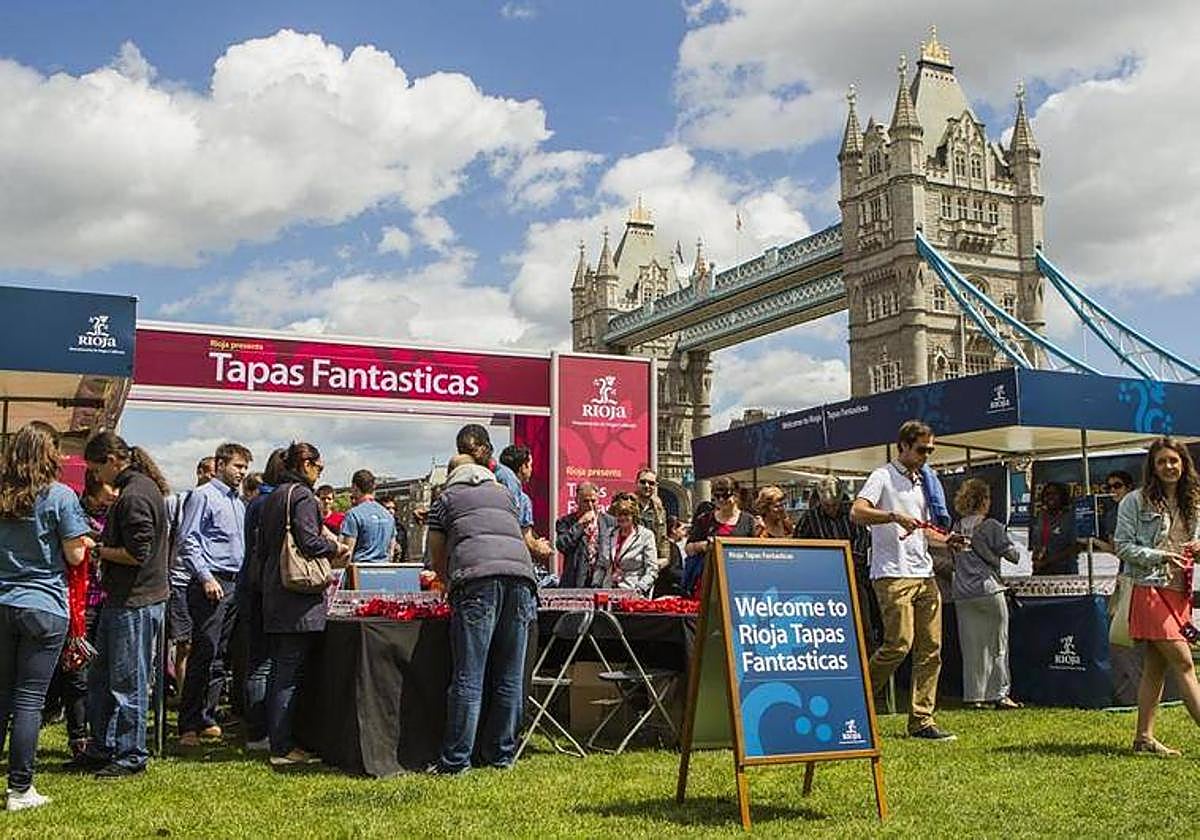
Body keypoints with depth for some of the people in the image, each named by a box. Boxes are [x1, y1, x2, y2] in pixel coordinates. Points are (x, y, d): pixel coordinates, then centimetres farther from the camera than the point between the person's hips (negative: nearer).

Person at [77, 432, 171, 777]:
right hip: (120, 599, 10)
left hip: (135, 603, -10)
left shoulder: (135, 495, -18)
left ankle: (132, 755, 12)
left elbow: (136, 554, -22)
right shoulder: (140, 488, 14)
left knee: (127, 682, 0)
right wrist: (104, 546, 8)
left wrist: (99, 550, -9)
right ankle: (102, 749, 27)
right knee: (99, 678, 17)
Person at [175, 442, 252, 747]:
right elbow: (188, 542, -10)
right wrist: (206, 577, -18)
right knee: (204, 654, -9)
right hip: (211, 584, -8)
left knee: (221, 657, 9)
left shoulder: (239, 502, 20)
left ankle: (206, 719, 16)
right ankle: (189, 726, -4)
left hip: (235, 584, 8)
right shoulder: (203, 496, -4)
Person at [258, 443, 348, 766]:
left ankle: (275, 738, 21)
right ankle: (283, 748, -3)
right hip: (298, 600, -9)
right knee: (290, 674, -6)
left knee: (279, 670, 15)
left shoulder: (272, 498, 18)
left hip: (274, 596, 9)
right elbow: (309, 542, -20)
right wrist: (335, 549, -1)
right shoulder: (302, 496, -10)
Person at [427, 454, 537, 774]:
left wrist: (449, 585, 44)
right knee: (510, 677, 9)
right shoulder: (504, 493, 31)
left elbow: (437, 558, 23)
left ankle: (456, 760, -3)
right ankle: (502, 754, 15)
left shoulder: (446, 498, 21)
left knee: (468, 677, -4)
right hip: (520, 573, 4)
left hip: (476, 578, -3)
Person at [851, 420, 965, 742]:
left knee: (931, 649, 3)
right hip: (893, 574, -8)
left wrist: (947, 541, 11)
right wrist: (895, 516, -28)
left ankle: (921, 721, 7)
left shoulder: (923, 482, 23)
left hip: (924, 575, 8)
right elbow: (856, 512, -16)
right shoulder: (883, 477, -1)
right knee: (899, 644, -15)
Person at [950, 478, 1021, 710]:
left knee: (971, 646, 7)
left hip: (962, 594, 5)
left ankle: (974, 695, 7)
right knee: (997, 645, 5)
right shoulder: (992, 526, -7)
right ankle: (999, 694, 6)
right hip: (989, 590, -5)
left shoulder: (956, 529, 8)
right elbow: (1013, 556, -5)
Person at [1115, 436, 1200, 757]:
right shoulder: (1136, 501, -3)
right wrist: (1159, 557, -18)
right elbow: (1122, 545, -6)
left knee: (1155, 668, 8)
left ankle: (1144, 737, 13)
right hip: (1149, 590, -6)